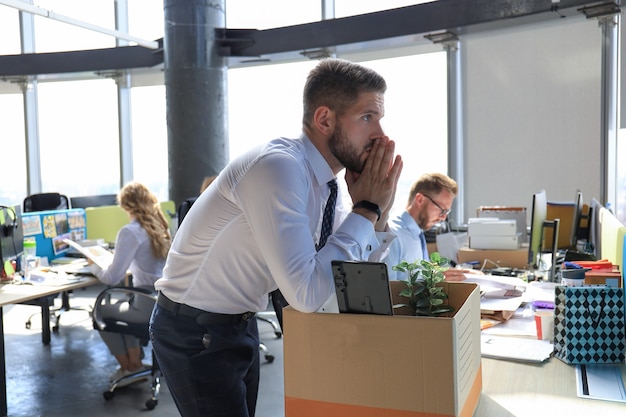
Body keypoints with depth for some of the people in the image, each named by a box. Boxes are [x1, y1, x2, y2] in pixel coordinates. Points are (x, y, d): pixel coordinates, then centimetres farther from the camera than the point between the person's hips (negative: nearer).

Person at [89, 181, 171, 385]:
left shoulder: (130, 232, -16)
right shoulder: (161, 226, 6)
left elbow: (112, 278, -14)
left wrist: (93, 266, 3)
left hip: (149, 307, -7)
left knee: (101, 312, 20)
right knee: (121, 305, 32)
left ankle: (128, 368, 29)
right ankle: (135, 362, 32)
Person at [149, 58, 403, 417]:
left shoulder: (323, 178, -2)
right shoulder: (278, 168, -28)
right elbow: (307, 295, -33)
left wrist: (378, 216, -11)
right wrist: (366, 209, -25)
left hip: (241, 324, 8)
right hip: (195, 333, -8)